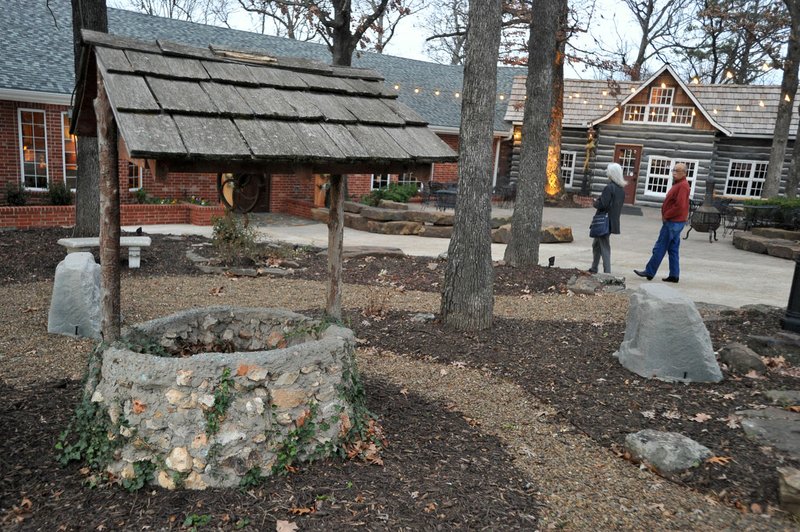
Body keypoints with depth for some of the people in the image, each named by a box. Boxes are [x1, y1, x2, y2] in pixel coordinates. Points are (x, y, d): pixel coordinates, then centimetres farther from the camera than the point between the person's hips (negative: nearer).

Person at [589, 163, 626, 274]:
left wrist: (595, 202, -1)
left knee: (605, 247, -3)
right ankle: (594, 268, 30)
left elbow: (602, 205, -22)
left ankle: (607, 272, -1)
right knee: (596, 245, 21)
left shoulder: (609, 188, -18)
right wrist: (599, 201, 13)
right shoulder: (621, 189, 10)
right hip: (614, 221, 9)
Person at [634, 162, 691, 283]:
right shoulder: (678, 184, 16)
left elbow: (680, 206, -24)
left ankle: (649, 272, 2)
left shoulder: (682, 186, -16)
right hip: (675, 222, 10)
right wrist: (665, 215, 9)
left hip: (673, 222, -10)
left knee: (659, 248, -4)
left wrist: (666, 216, -14)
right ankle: (674, 275, 16)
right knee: (673, 249, 12)